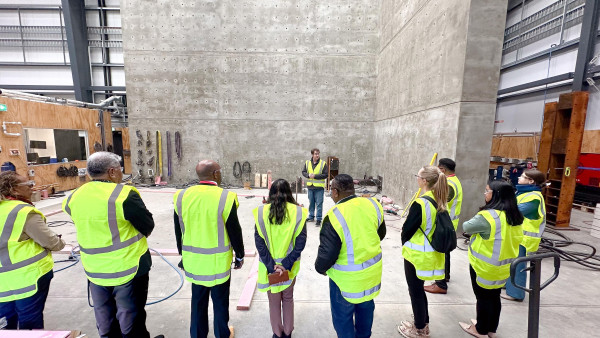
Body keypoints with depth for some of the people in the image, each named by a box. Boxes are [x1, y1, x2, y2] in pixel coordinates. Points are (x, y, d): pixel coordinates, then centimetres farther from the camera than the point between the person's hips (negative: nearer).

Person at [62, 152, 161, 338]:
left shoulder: (75, 196, -1)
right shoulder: (124, 194, -21)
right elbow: (148, 226, -15)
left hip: (94, 271, 6)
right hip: (128, 269, -6)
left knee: (105, 321, 24)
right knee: (130, 317, 13)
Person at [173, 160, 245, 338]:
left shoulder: (182, 196, -7)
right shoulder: (225, 197, -21)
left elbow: (179, 231, 4)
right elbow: (235, 231, -14)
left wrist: (184, 254, 18)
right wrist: (240, 256, 2)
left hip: (193, 260, 4)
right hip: (218, 262, -4)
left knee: (198, 300, 23)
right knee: (220, 301, 17)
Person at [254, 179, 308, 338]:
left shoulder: (261, 212, -11)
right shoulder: (298, 212, -11)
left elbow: (259, 243, -12)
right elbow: (300, 243, -14)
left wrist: (271, 266, -11)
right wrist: (286, 264, -13)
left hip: (268, 266, 0)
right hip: (290, 266, 1)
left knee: (273, 301, 22)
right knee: (288, 298, 25)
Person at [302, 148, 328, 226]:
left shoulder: (323, 163, -5)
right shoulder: (307, 163, 5)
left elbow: (325, 175, -8)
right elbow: (303, 172, 11)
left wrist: (315, 176, -17)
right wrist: (308, 175, -11)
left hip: (319, 187, -3)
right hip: (310, 186, 4)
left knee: (319, 204, -1)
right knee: (311, 203, 16)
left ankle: (319, 219, 10)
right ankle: (311, 216, 31)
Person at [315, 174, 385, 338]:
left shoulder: (334, 217, -31)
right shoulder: (372, 204, -11)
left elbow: (327, 253, -25)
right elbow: (381, 234, 5)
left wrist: (320, 268, -3)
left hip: (347, 280, -6)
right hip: (372, 272, 7)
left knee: (343, 317, 19)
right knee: (366, 308, 31)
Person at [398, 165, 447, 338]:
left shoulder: (420, 203, -26)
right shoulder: (441, 201, -1)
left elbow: (407, 229, -17)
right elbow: (435, 227, 10)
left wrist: (405, 243, 4)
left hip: (417, 254, -8)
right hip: (432, 253, 8)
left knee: (415, 291, 12)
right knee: (419, 289, 25)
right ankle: (423, 324, 42)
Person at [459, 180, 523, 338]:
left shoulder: (487, 216, -26)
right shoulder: (515, 216, 0)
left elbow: (466, 227, -13)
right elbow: (516, 238, 14)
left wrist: (477, 226, 8)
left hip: (485, 265, -7)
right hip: (503, 265, 7)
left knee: (483, 298, 10)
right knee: (494, 297, 21)